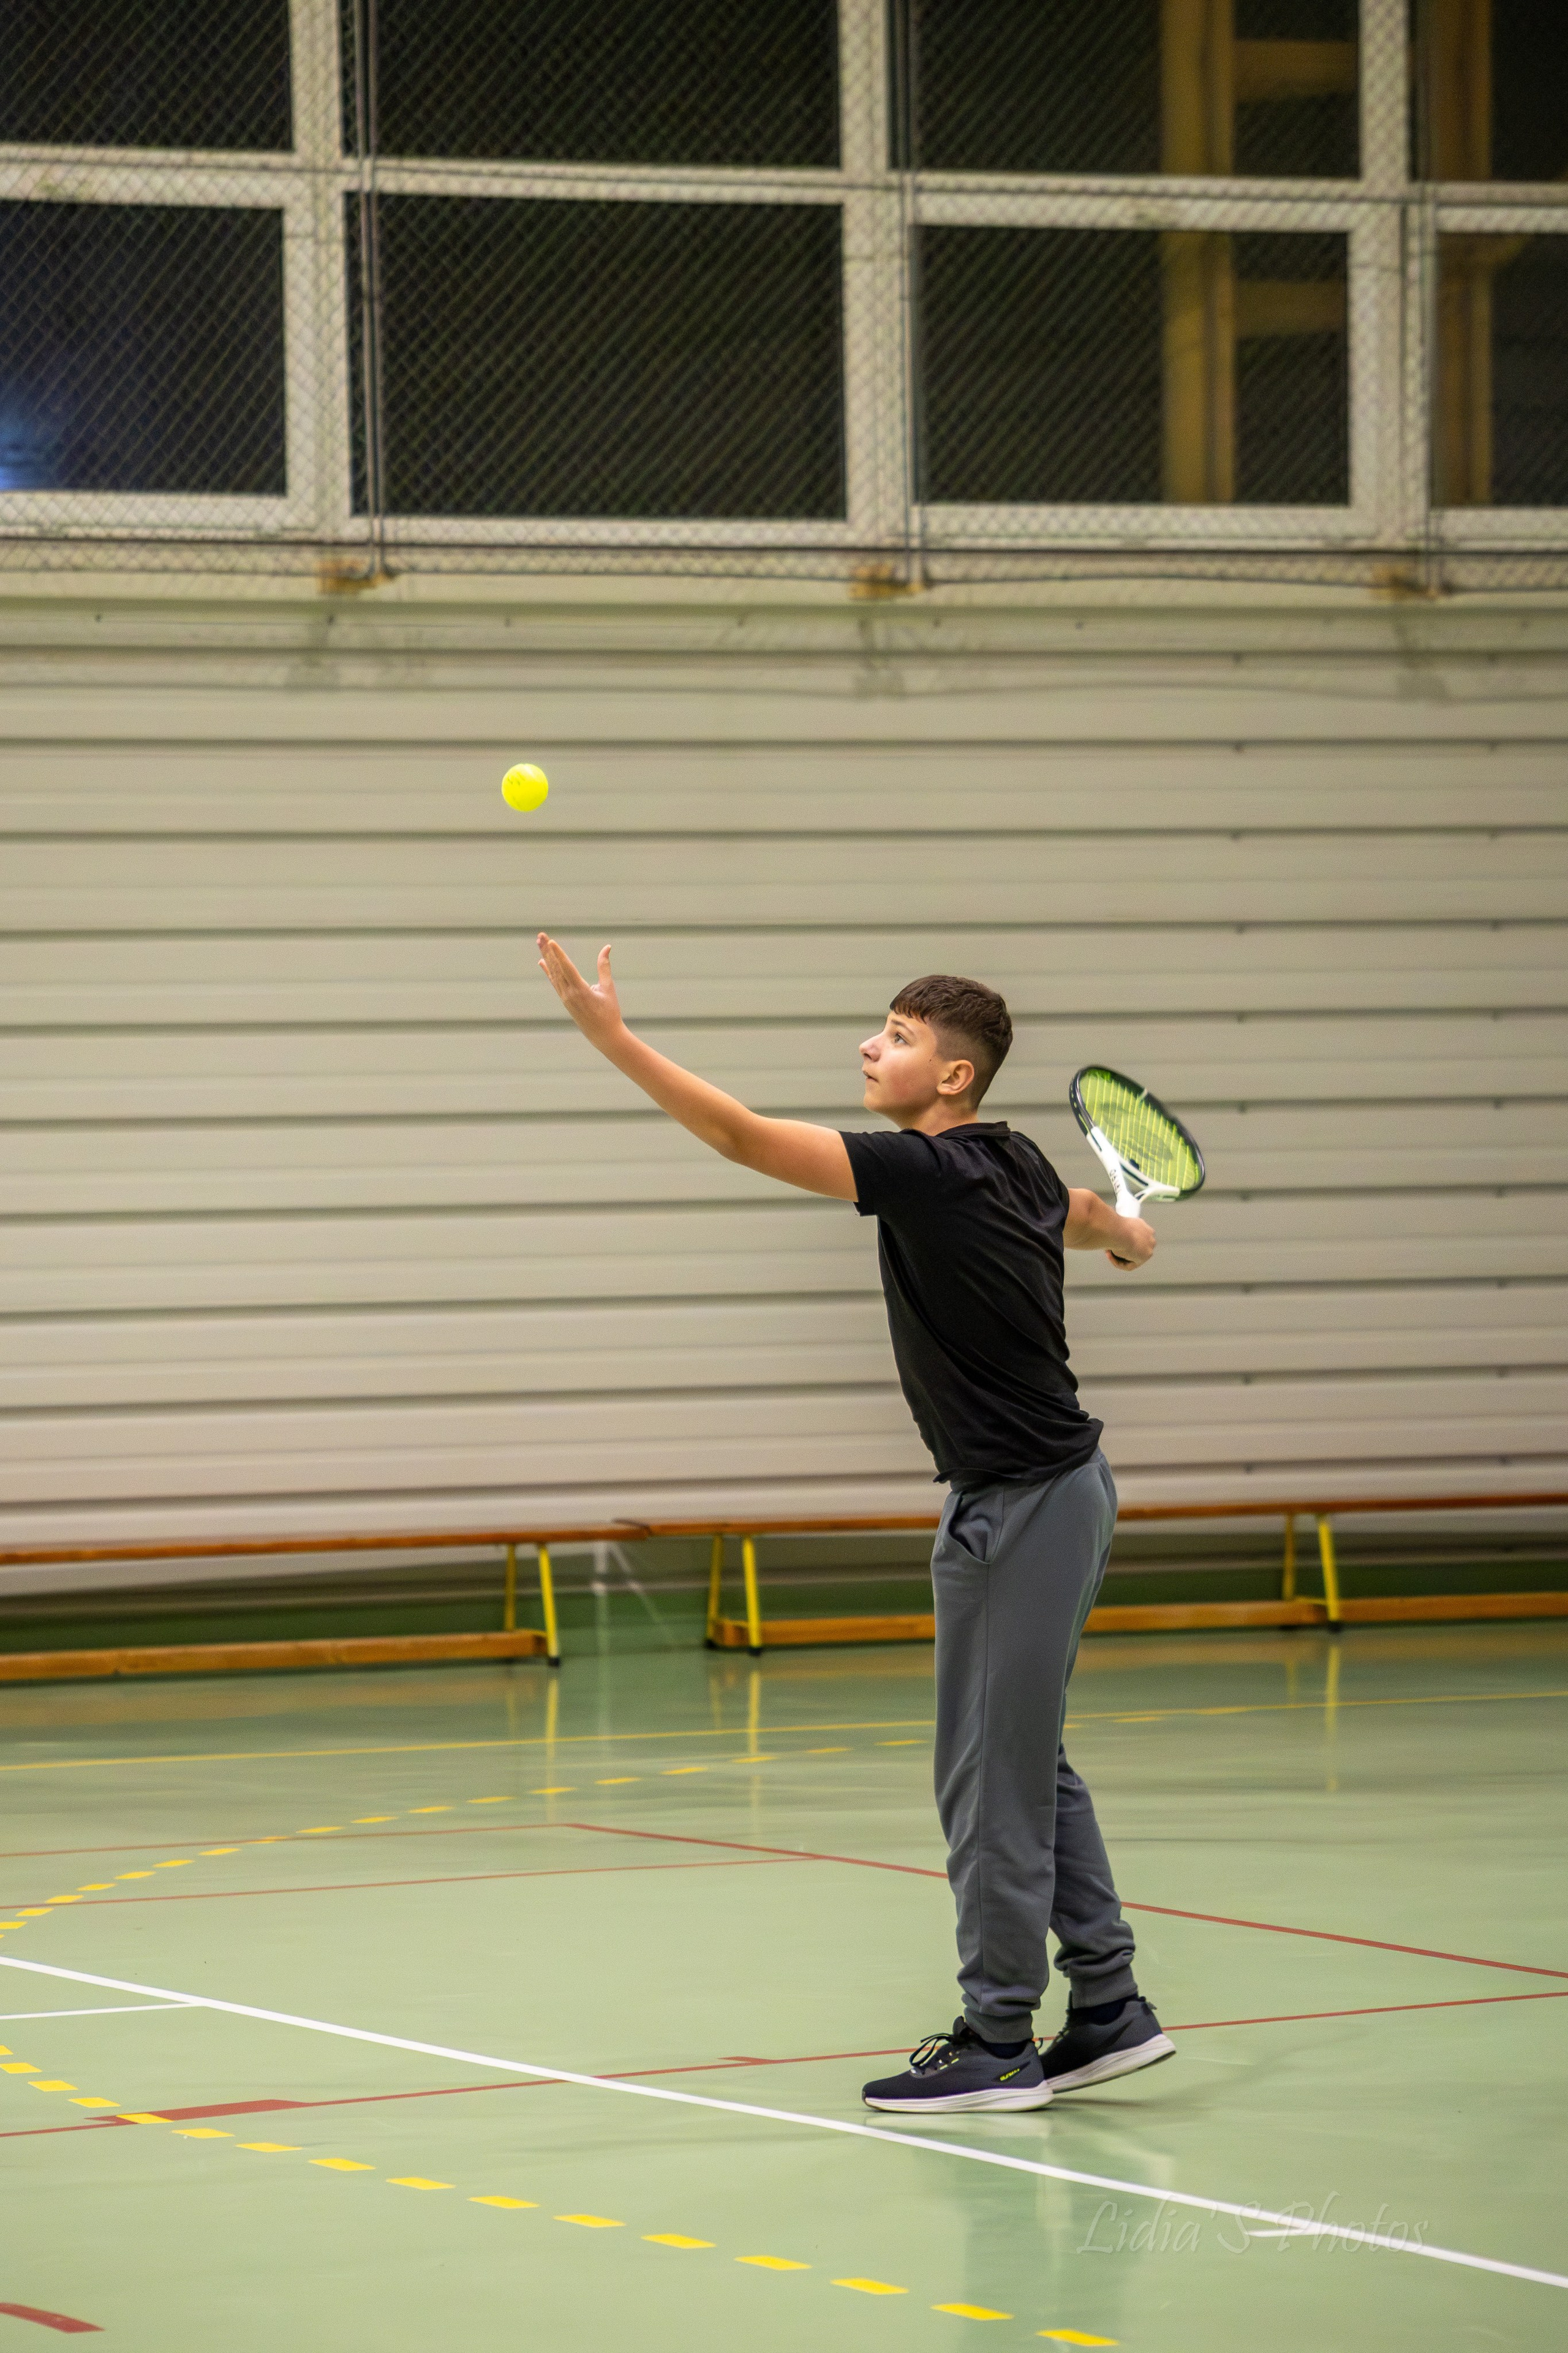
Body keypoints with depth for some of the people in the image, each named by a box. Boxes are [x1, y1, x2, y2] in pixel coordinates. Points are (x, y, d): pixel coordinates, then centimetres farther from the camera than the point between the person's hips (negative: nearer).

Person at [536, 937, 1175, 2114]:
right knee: (1031, 1764, 16)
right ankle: (1108, 2009, 21)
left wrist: (609, 1032, -23)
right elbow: (1089, 1215, 32)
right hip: (1056, 1487, 10)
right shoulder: (1016, 1165, 8)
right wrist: (1126, 1235, 57)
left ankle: (998, 2040, 5)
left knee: (991, 1775, -2)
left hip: (1021, 1506, -10)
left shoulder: (928, 1172, -18)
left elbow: (745, 1136, -23)